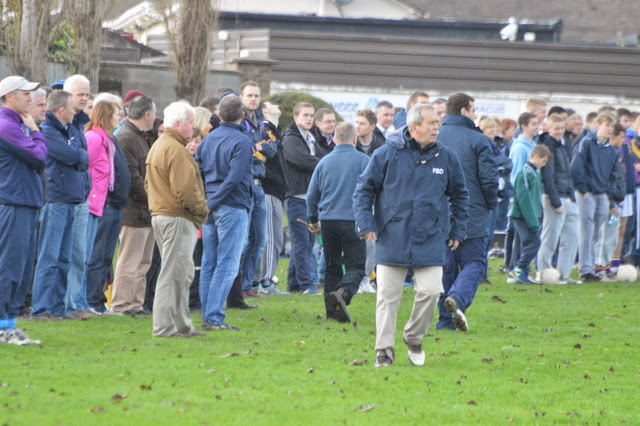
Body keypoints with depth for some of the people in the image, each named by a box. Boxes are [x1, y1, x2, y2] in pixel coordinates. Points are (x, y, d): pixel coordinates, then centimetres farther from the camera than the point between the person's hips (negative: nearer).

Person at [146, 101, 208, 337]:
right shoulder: (176, 150, -17)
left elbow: (148, 184, 22)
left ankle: (181, 325, 19)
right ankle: (165, 327, -6)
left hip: (160, 213, 11)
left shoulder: (157, 147, 17)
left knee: (183, 273, 16)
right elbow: (186, 189, -22)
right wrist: (202, 210, -6)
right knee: (173, 273, -7)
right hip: (178, 218, -11)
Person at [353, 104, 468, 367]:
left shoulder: (446, 158, 6)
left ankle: (414, 339, 15)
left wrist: (457, 231, 16)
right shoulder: (387, 154, -3)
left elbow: (459, 195, 19)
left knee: (430, 291, -8)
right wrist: (365, 224, -6)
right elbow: (364, 189, 4)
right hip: (392, 240, -2)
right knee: (388, 296, 0)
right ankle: (384, 350, 9)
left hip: (430, 241, 2)